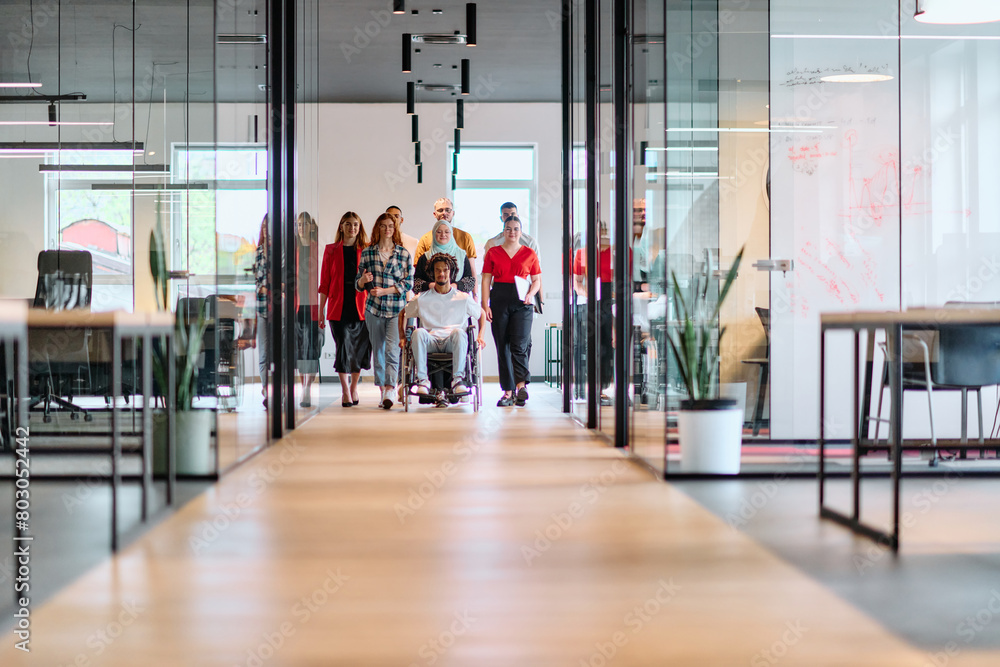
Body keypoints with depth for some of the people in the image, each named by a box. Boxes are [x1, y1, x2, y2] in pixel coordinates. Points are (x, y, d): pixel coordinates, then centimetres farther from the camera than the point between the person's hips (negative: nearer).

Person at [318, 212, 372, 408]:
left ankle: (354, 387, 22)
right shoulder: (331, 250, 8)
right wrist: (321, 310, 4)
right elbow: (325, 283, 8)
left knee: (360, 348, 4)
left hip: (361, 307, 1)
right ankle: (345, 391, -5)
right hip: (339, 307, -1)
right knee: (343, 345, -8)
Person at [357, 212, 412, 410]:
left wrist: (384, 291, -11)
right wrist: (364, 279, -13)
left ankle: (389, 392, -22)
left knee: (392, 350, -14)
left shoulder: (403, 253, 3)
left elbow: (408, 282, -1)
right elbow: (358, 284, 10)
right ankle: (382, 391, 14)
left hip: (396, 308, -2)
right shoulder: (367, 253, 8)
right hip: (374, 308, 2)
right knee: (378, 351, 6)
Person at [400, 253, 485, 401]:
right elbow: (403, 314, 24)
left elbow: (481, 314, 23)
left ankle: (458, 379, -38)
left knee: (459, 332, -36)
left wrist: (480, 336, 8)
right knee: (418, 332, -34)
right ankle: (422, 380, -35)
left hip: (452, 343, -1)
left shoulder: (463, 298, 12)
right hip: (430, 342, 1)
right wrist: (402, 337, 12)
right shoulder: (422, 298, 13)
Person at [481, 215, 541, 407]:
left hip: (521, 302, -1)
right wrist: (485, 305, -2)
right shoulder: (493, 252, 8)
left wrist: (530, 294, -8)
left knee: (519, 344, -13)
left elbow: (537, 280, 12)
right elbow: (486, 280, 6)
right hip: (499, 301, 1)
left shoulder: (529, 253, 8)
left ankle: (521, 384, -4)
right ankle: (508, 391, 7)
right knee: (502, 346, 2)